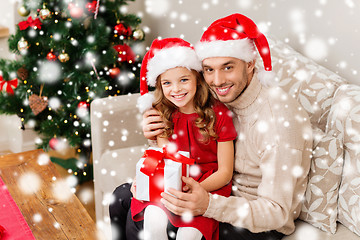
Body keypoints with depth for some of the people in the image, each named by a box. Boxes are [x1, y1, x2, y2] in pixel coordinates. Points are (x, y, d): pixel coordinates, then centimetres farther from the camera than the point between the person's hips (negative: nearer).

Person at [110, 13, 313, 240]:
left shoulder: (280, 119, -29)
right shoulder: (219, 94, -7)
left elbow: (276, 213, -28)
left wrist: (209, 204, -44)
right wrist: (158, 135, -15)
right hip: (223, 193, 7)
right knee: (123, 196, 4)